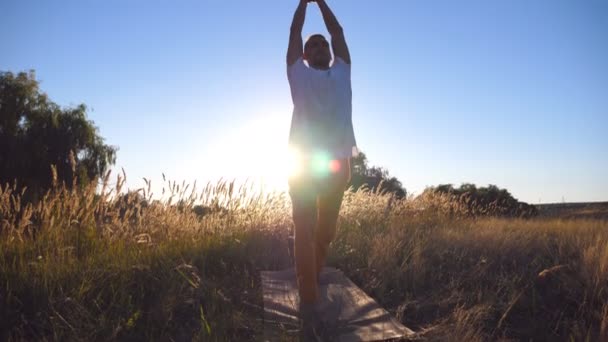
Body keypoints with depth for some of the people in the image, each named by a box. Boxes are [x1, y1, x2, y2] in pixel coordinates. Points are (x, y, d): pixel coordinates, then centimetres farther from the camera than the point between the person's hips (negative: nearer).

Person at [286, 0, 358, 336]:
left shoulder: (341, 72, 15)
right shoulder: (298, 73, 10)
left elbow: (338, 32, 20)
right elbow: (295, 33, 15)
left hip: (338, 162, 2)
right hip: (305, 162, -2)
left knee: (326, 229, 5)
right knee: (305, 229, 3)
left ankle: (313, 278, 16)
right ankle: (309, 297, 9)